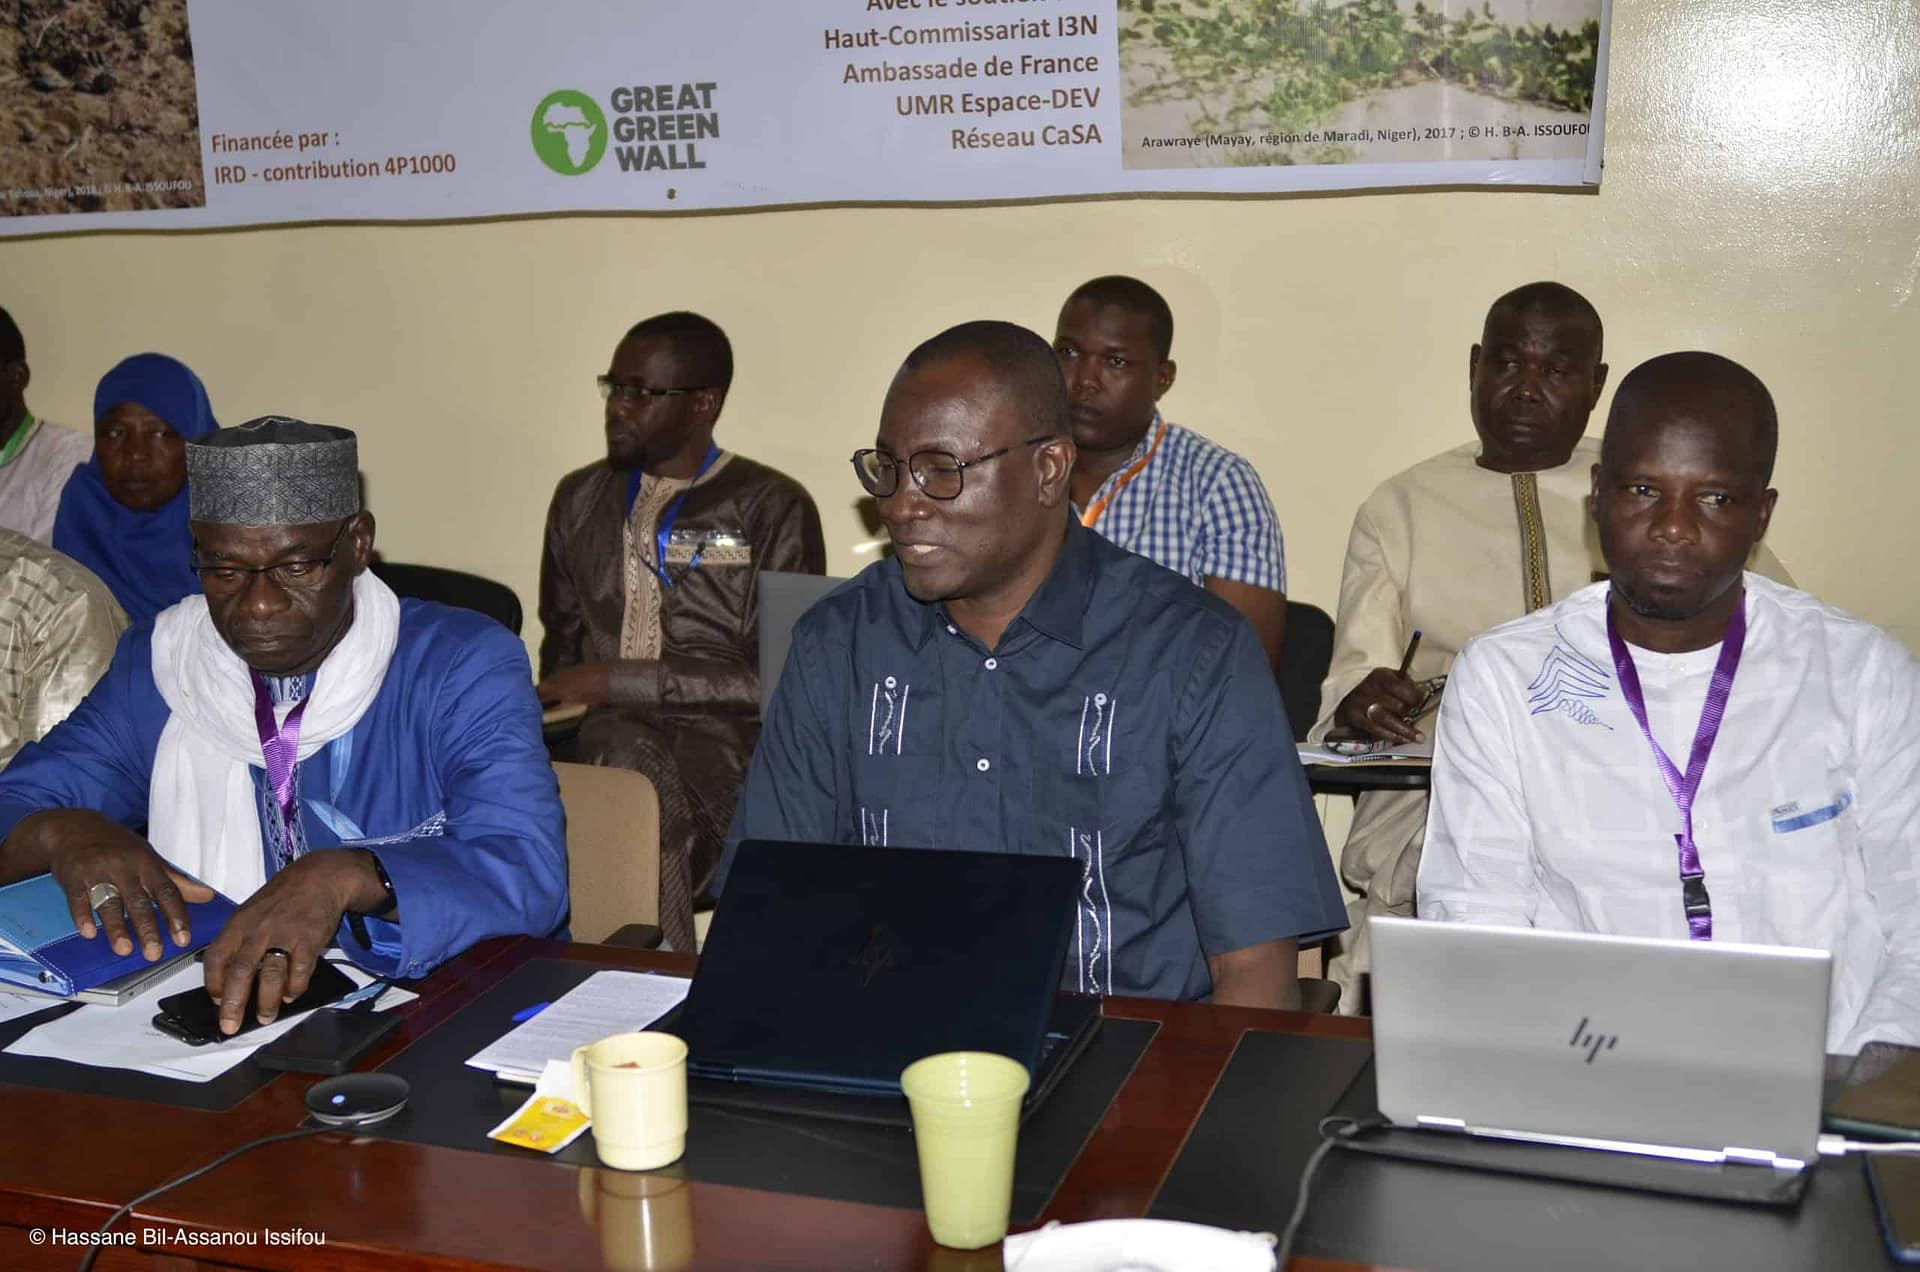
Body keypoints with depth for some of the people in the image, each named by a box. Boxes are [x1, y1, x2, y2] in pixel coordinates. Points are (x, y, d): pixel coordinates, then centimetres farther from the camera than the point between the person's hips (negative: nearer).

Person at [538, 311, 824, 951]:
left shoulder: (772, 508, 2)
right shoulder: (581, 497, 20)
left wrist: (622, 682, -10)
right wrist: (560, 706, 3)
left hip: (721, 737, -4)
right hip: (598, 731, 4)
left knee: (631, 765, -36)